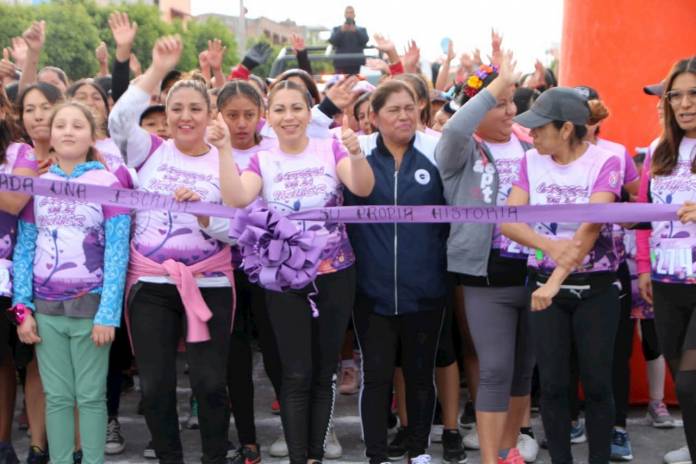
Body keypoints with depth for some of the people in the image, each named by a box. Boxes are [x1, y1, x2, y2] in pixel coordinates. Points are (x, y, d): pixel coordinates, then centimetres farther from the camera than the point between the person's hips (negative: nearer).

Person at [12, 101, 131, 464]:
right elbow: (24, 249, 7)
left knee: (91, 396, 4)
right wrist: (22, 307, -1)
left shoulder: (108, 183, -3)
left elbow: (117, 254, -7)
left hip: (90, 306, -3)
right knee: (56, 396, 10)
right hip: (46, 308, 3)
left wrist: (108, 313, -13)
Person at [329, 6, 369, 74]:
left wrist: (356, 31, -19)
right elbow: (332, 41, -2)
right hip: (341, 63, 0)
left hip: (356, 63, 0)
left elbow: (365, 40, -4)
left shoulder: (361, 30, 15)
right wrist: (341, 31, -17)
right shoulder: (336, 29, 14)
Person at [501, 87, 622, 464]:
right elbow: (507, 221, -7)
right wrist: (549, 245, -26)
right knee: (553, 383, 4)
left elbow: (590, 228, -21)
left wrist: (556, 281, -29)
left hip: (596, 288, -3)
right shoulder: (531, 161, 1)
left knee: (596, 382, 2)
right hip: (543, 283, 3)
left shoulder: (604, 161, -11)